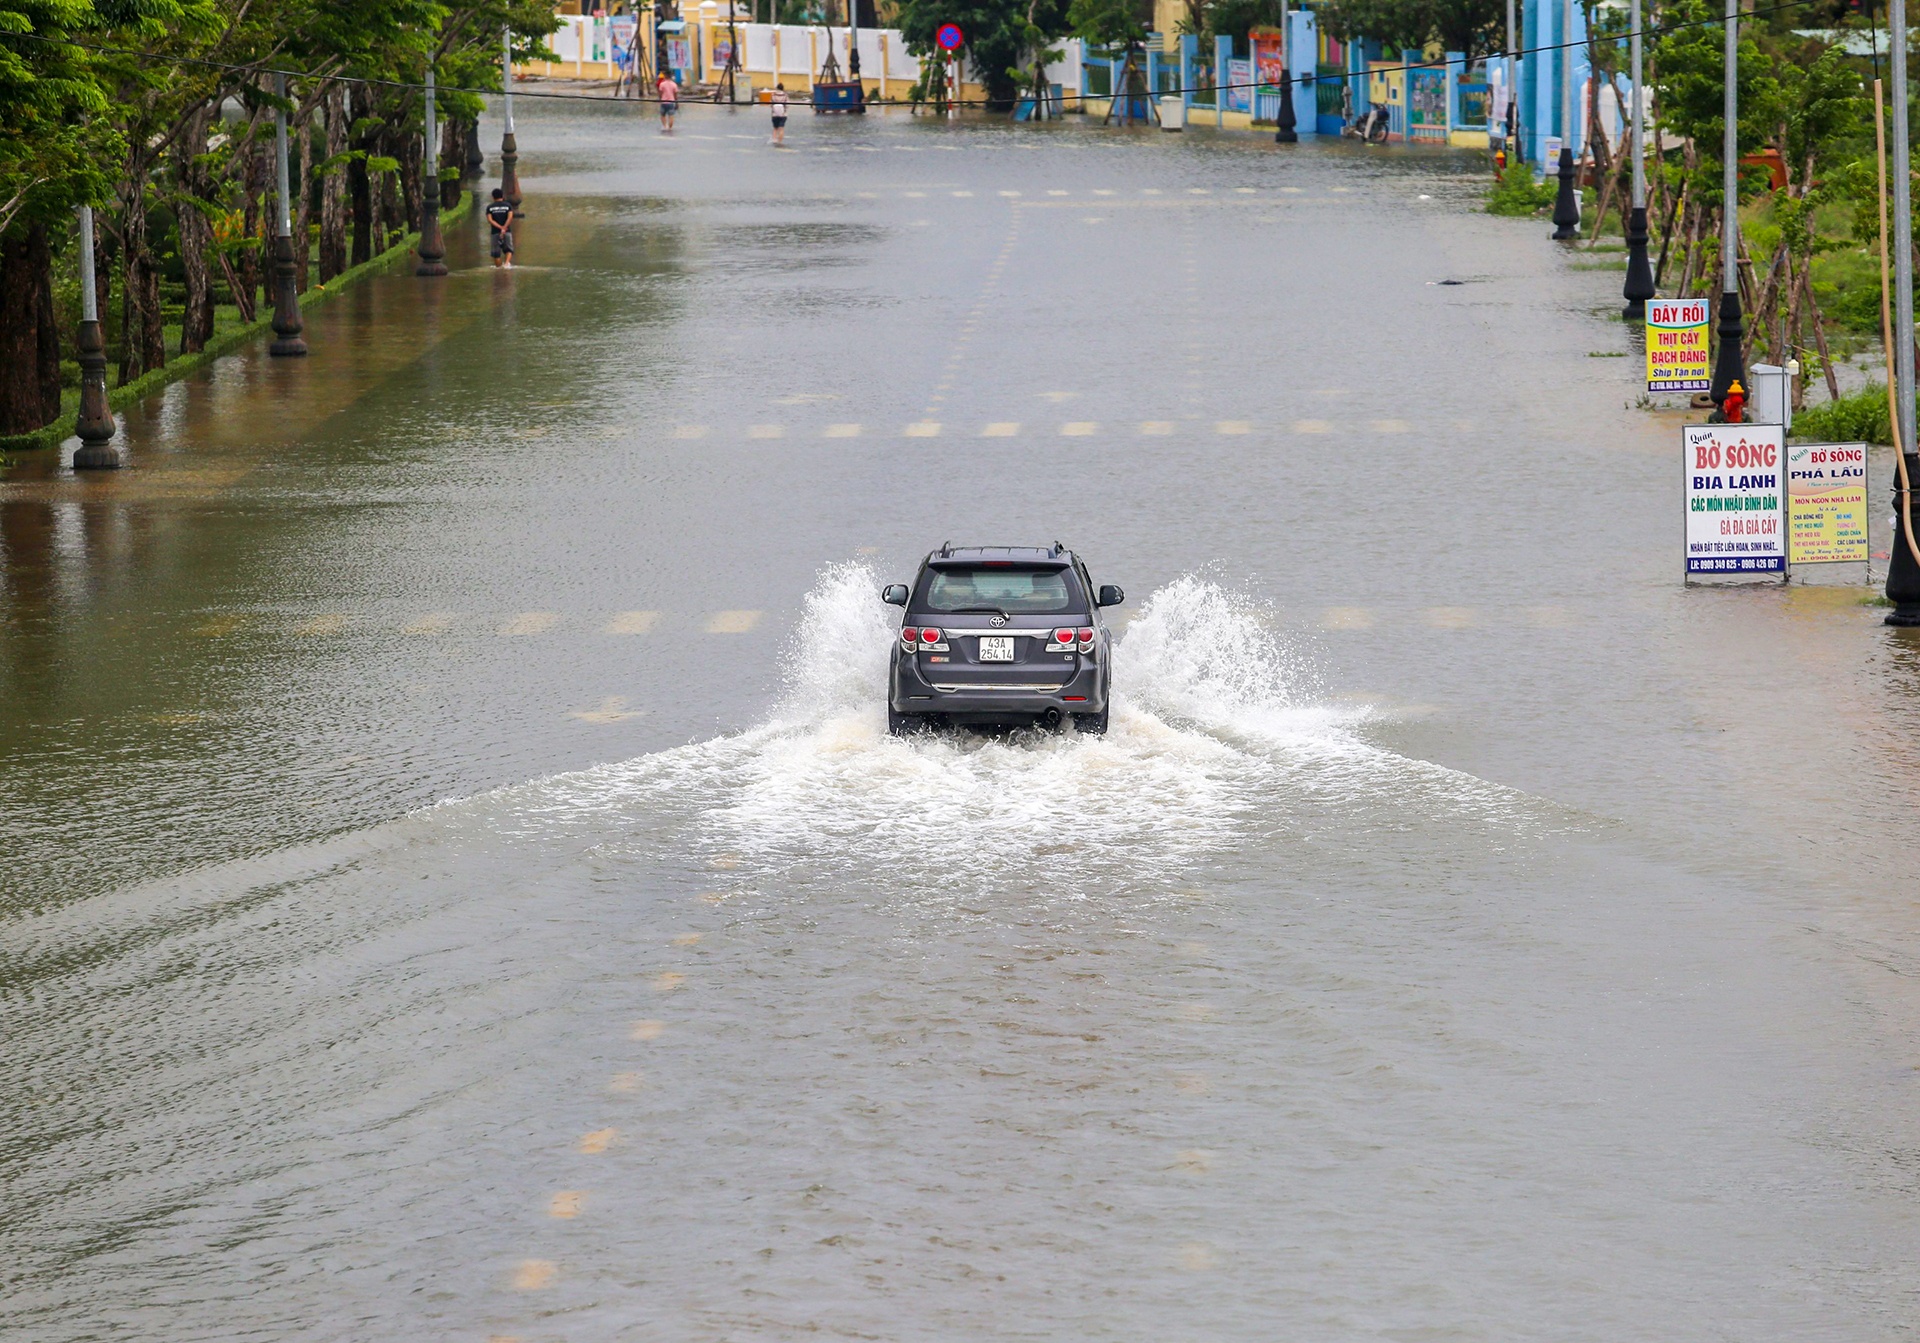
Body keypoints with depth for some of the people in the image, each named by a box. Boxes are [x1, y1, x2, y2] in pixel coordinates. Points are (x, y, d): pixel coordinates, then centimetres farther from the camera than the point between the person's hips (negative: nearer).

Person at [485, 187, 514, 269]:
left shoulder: (490, 207, 4)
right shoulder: (508, 206, 3)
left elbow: (490, 220, -7)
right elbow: (510, 217, -11)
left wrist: (501, 228, -12)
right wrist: (504, 228, -16)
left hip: (495, 232, 0)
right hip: (507, 232, 0)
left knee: (496, 252, 8)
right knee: (508, 249, 7)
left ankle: (498, 267, 11)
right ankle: (507, 263, -18)